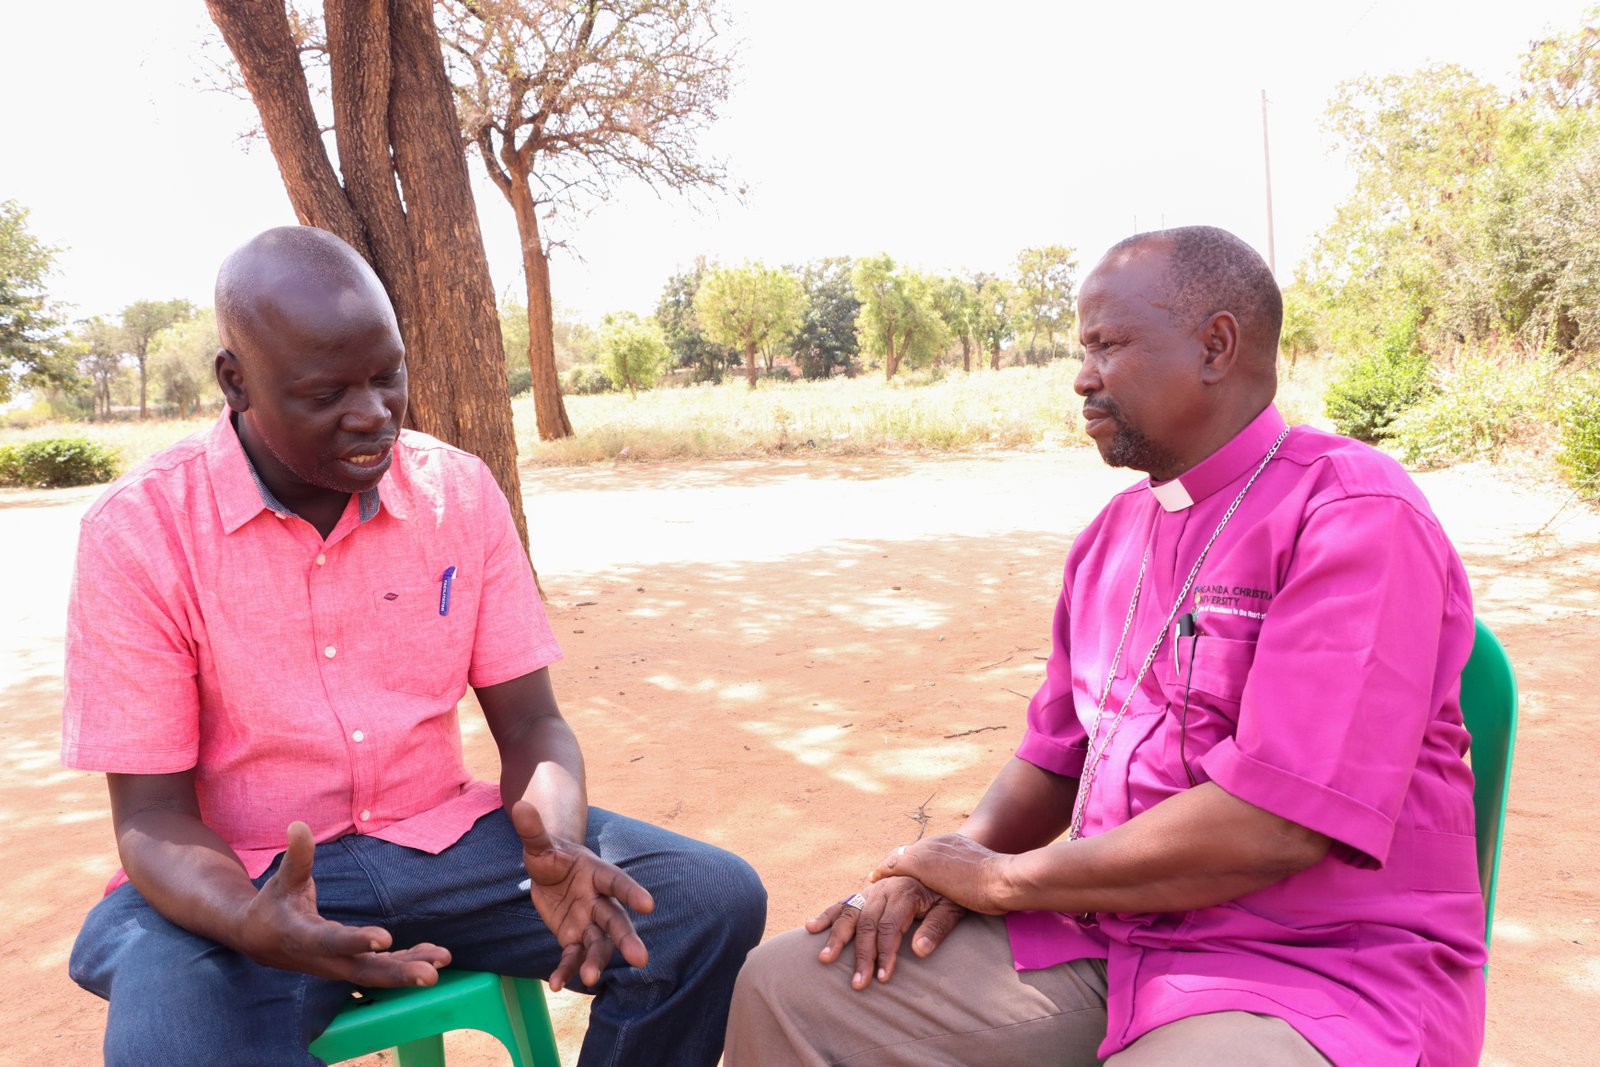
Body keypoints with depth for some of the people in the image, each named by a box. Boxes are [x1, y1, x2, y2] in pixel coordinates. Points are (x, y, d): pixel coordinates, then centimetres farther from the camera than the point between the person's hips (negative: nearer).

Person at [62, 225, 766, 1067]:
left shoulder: (460, 491, -3)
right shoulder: (138, 532, -11)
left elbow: (530, 723, -1)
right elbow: (151, 815, -10)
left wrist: (556, 848, -23)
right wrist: (254, 925, -32)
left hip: (443, 837, 3)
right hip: (240, 878, -2)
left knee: (713, 900, -14)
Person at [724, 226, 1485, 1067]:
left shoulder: (1356, 516, -14)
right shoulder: (1116, 532, 12)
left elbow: (1275, 829, -23)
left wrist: (1004, 878, -13)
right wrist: (954, 863, -4)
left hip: (1314, 971, -6)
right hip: (1105, 928, 7)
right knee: (788, 987, -6)